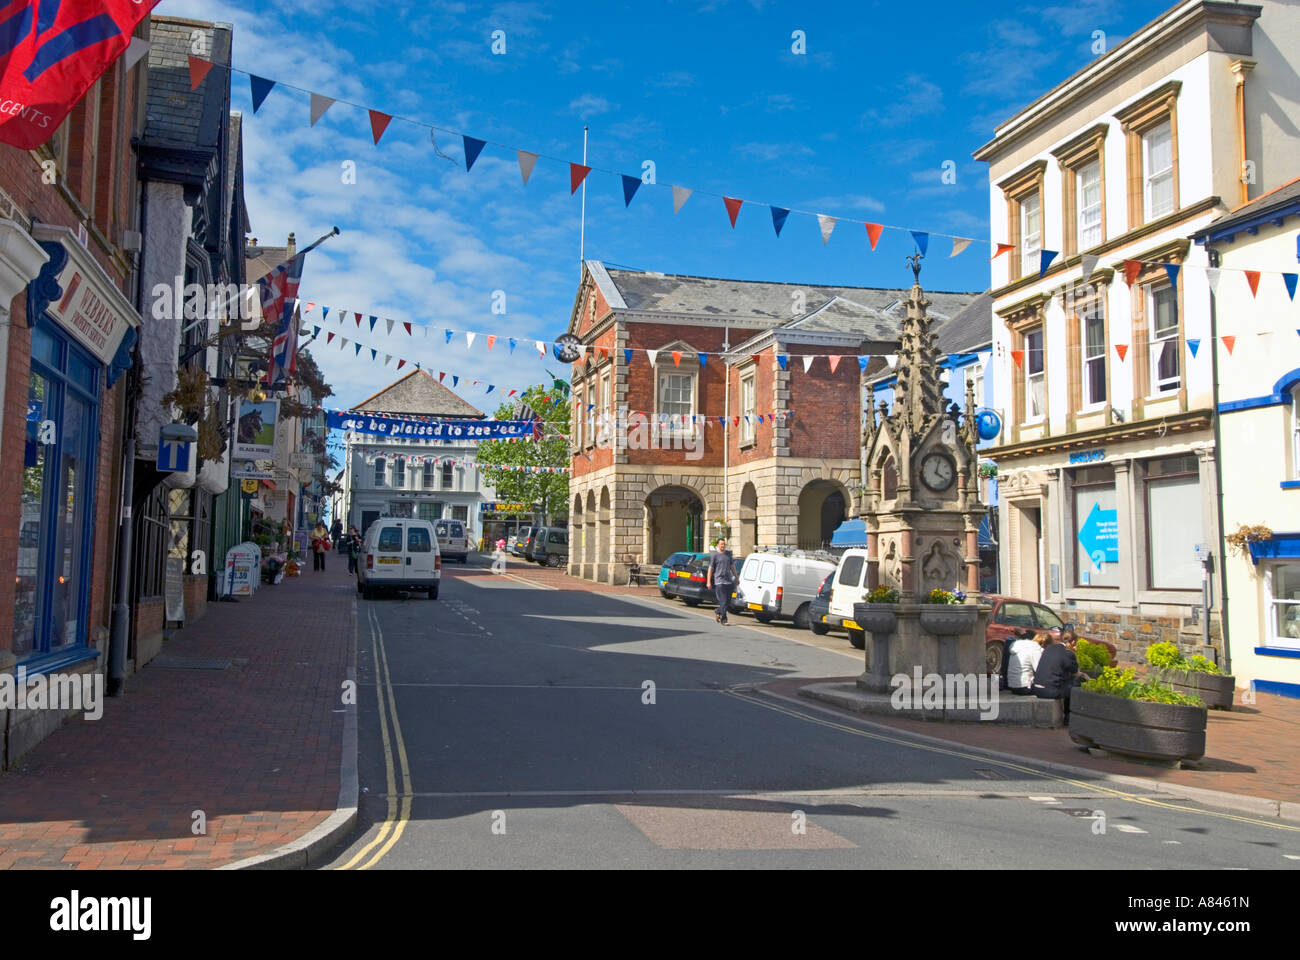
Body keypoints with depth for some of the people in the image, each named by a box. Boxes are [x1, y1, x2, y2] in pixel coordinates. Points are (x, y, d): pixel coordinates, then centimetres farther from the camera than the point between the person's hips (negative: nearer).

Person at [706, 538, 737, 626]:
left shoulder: (728, 553, 14)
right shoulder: (715, 555, -3)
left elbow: (732, 566, 22)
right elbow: (710, 568, -4)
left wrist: (736, 577, 20)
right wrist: (708, 582, -9)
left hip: (729, 581, 6)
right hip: (719, 581, -6)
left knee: (728, 601, 9)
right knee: (723, 601, -8)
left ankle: (718, 613, 32)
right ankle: (723, 620, -3)